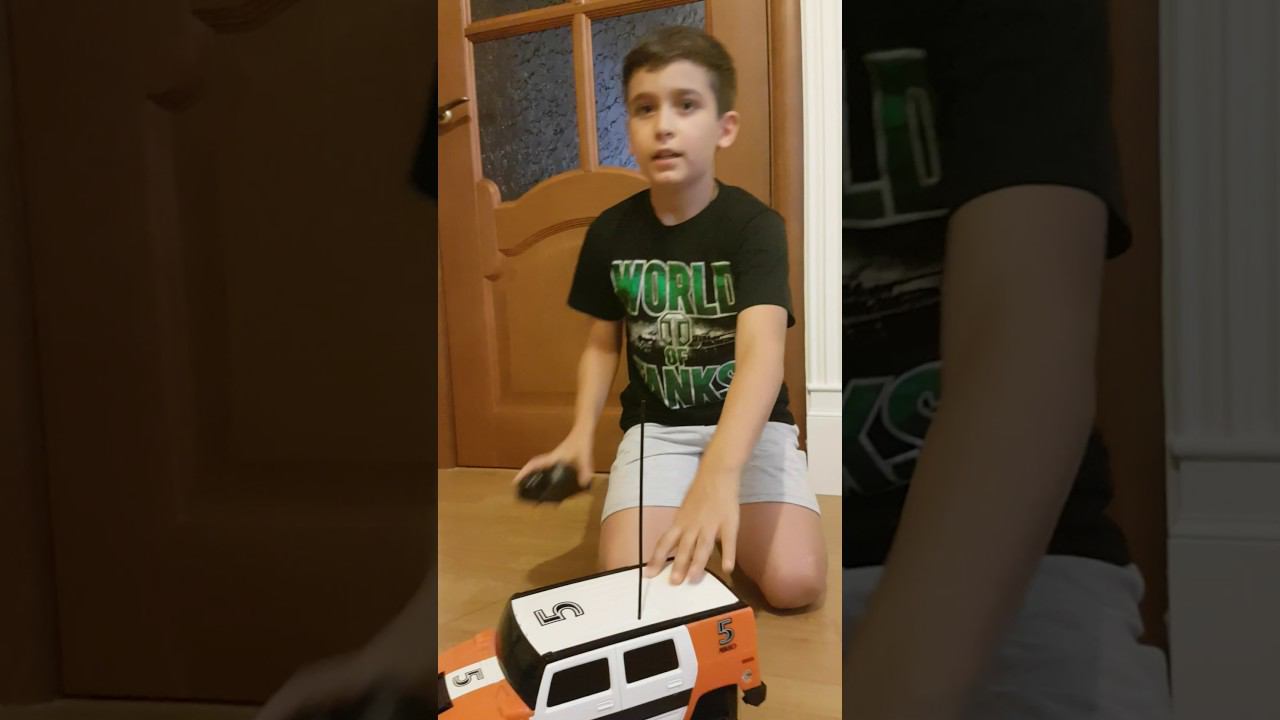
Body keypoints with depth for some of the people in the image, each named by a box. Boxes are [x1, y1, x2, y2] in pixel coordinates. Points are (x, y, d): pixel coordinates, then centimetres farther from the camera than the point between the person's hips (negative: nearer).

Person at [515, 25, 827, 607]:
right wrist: (581, 433, -10)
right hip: (656, 426, 2)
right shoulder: (610, 233, -4)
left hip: (747, 426, -2)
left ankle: (721, 522, 10)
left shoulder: (754, 226, -17)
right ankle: (696, 528, 13)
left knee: (795, 582, -23)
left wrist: (719, 473, -50)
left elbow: (763, 351, -33)